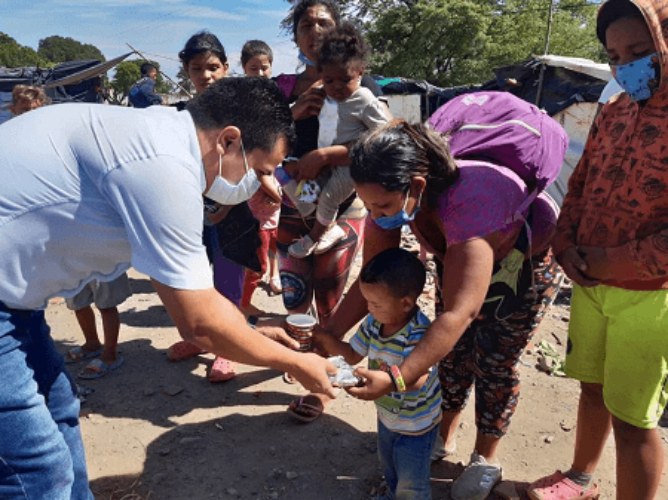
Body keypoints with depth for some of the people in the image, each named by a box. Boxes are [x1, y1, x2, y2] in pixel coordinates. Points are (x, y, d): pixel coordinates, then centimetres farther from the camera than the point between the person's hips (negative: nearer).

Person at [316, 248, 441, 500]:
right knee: (389, 467, 33)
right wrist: (326, 339, -18)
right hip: (387, 414, 7)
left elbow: (417, 380, -45)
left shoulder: (419, 334, -36)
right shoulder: (373, 322, -14)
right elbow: (353, 355, -3)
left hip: (417, 425, -7)